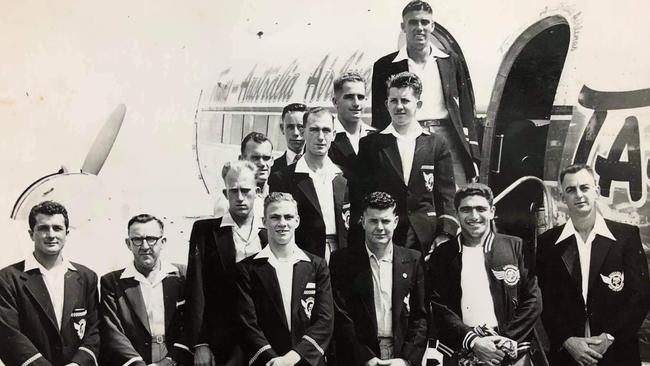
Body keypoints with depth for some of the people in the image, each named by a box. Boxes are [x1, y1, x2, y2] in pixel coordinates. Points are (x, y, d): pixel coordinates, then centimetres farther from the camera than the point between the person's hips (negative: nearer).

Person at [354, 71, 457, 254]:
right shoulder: (369, 145, 6)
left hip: (427, 240, 1)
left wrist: (445, 234, -5)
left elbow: (446, 196, 6)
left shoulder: (437, 145, 8)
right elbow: (360, 195, 5)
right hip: (383, 242, 0)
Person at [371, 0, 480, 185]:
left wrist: (473, 155, 7)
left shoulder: (451, 60, 15)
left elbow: (465, 108, 14)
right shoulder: (386, 66, 9)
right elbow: (379, 117, 8)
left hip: (449, 139, 2)